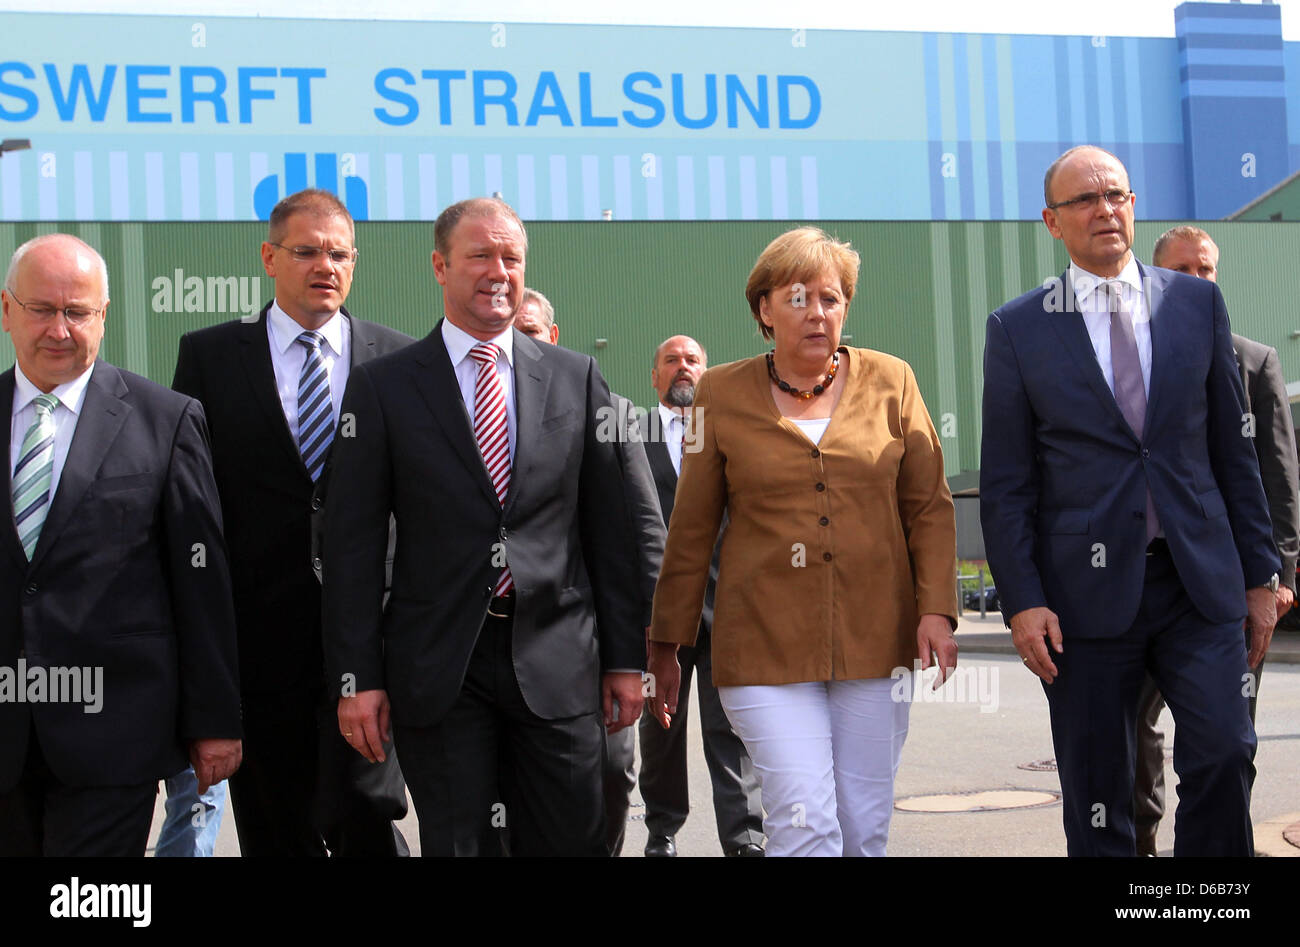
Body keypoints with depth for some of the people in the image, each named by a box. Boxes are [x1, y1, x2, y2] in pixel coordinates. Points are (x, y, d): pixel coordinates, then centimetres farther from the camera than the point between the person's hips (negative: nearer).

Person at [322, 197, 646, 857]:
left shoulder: (575, 377, 8)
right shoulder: (383, 387, 2)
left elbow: (607, 526, 9)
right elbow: (353, 542, 0)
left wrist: (625, 655, 6)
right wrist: (356, 677, -6)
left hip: (556, 660, 2)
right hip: (438, 670, -1)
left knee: (573, 840, 5)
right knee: (456, 844, 5)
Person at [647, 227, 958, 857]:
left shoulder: (890, 381, 6)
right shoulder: (723, 395, 4)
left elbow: (930, 506, 7)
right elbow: (690, 530, 8)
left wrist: (936, 612, -5)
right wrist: (665, 645, 9)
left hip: (876, 641, 2)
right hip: (765, 645, -2)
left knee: (864, 828, 6)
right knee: (806, 823, -13)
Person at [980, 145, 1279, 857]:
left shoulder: (1197, 303, 9)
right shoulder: (1018, 328, 3)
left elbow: (1232, 446, 11)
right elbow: (1005, 483, 1)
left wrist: (1259, 573, 9)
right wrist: (1022, 602, -7)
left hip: (1199, 582, 1)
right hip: (1087, 589, -1)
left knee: (1224, 754, -12)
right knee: (1096, 802, 4)